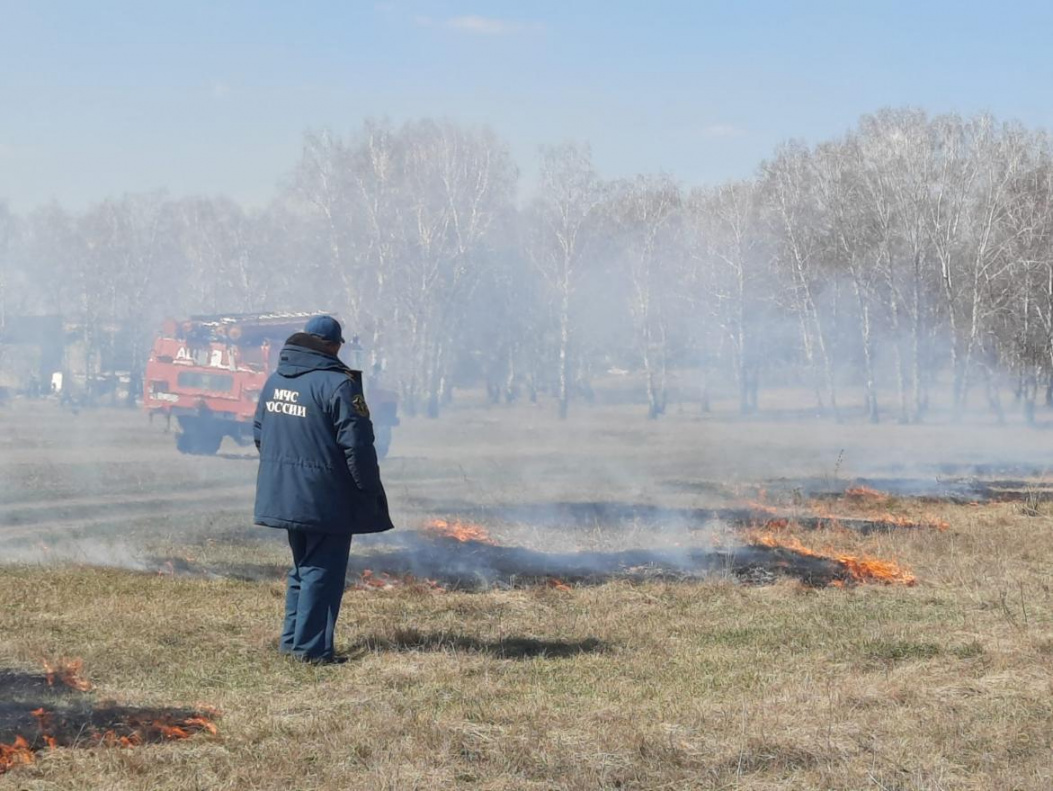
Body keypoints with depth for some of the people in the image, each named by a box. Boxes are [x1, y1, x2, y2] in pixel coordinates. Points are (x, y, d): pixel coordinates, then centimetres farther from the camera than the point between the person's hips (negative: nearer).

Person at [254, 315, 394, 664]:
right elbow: (357, 445, -17)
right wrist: (371, 493, -8)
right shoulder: (338, 386, -16)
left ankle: (292, 639, 24)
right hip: (325, 500, -8)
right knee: (323, 570, 0)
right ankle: (311, 648, -1)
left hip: (284, 494, 8)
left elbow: (259, 434, 16)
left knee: (302, 567, 20)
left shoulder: (275, 381, 8)